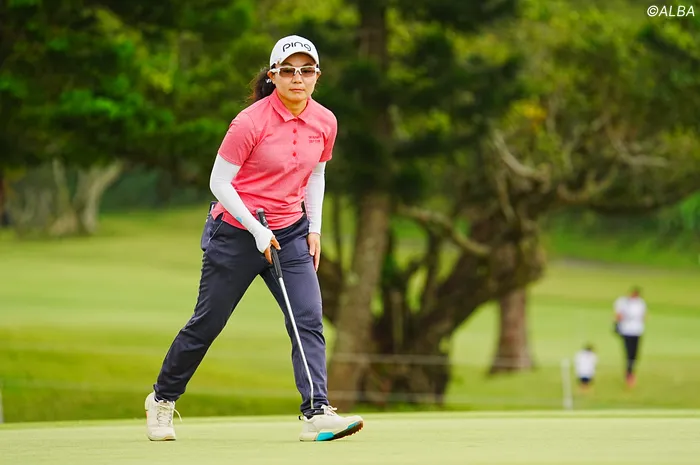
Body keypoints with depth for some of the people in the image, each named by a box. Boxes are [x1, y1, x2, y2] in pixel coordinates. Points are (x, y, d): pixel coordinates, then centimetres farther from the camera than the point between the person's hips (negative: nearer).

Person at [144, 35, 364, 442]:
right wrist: (257, 230, -19)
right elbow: (220, 182, -13)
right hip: (236, 233, -4)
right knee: (207, 323, 7)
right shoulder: (251, 122, -18)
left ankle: (317, 413, -17)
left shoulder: (324, 122, -1)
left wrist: (314, 228, 7)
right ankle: (162, 399, 27)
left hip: (291, 234, 4)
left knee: (309, 320, -13)